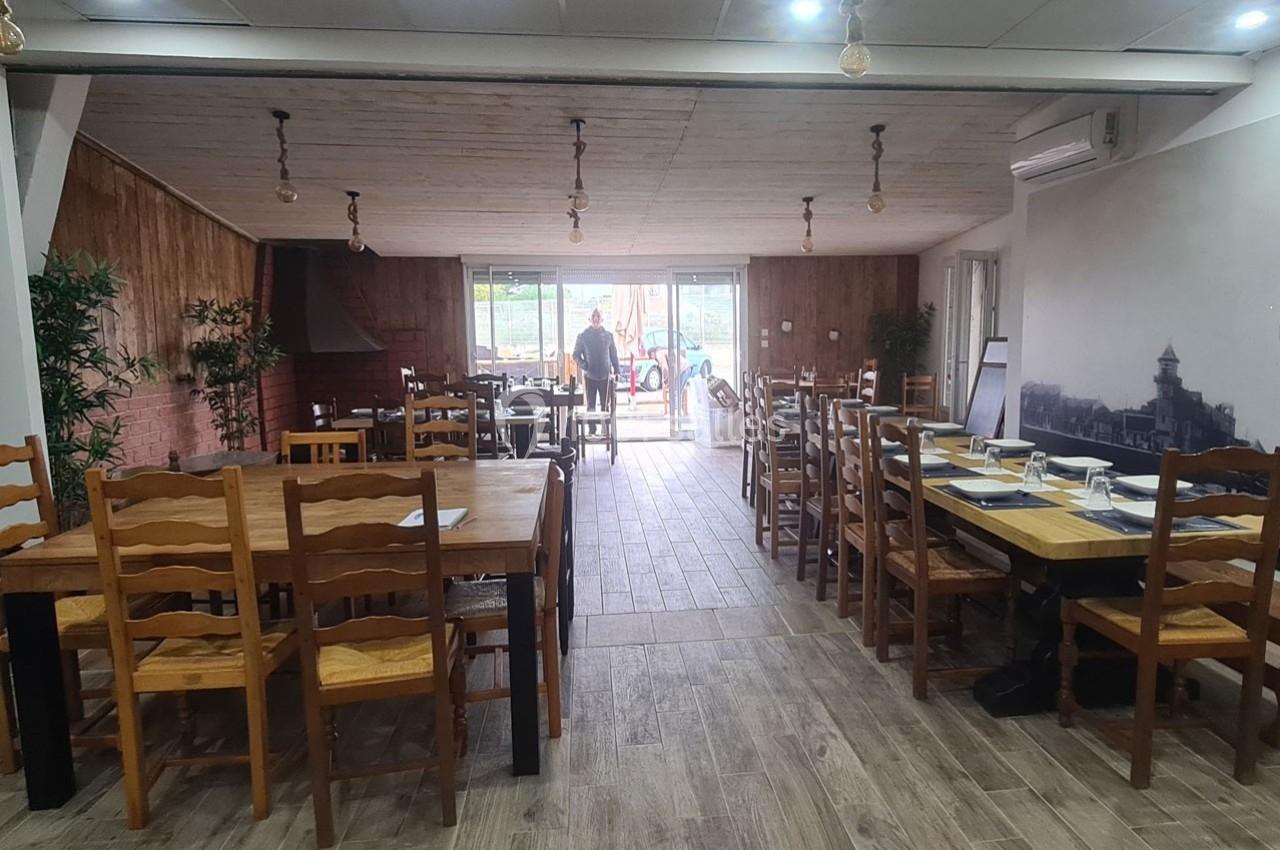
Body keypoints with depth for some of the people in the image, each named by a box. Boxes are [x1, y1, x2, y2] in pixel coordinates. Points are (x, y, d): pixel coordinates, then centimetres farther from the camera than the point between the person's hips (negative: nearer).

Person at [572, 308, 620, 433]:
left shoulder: (608, 336, 5)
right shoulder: (583, 336, 2)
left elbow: (614, 356, 9)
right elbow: (576, 355, 5)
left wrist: (617, 372, 3)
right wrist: (583, 365, -13)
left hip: (605, 376, 1)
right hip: (589, 376, -1)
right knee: (591, 405, 4)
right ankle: (592, 430, 9)